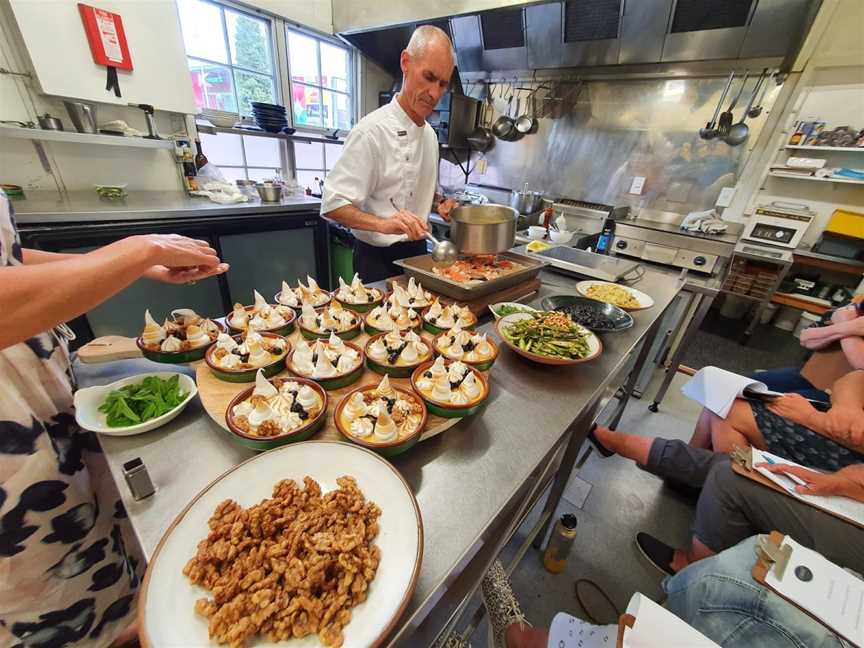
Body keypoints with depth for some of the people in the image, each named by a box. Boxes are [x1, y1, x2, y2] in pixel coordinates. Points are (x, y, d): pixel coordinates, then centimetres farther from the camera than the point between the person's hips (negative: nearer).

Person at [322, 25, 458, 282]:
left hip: (417, 253, 7)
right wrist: (383, 224, -34)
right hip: (379, 259, -7)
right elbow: (334, 204, -19)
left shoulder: (429, 134, 8)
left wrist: (439, 203, 0)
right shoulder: (372, 129, -16)